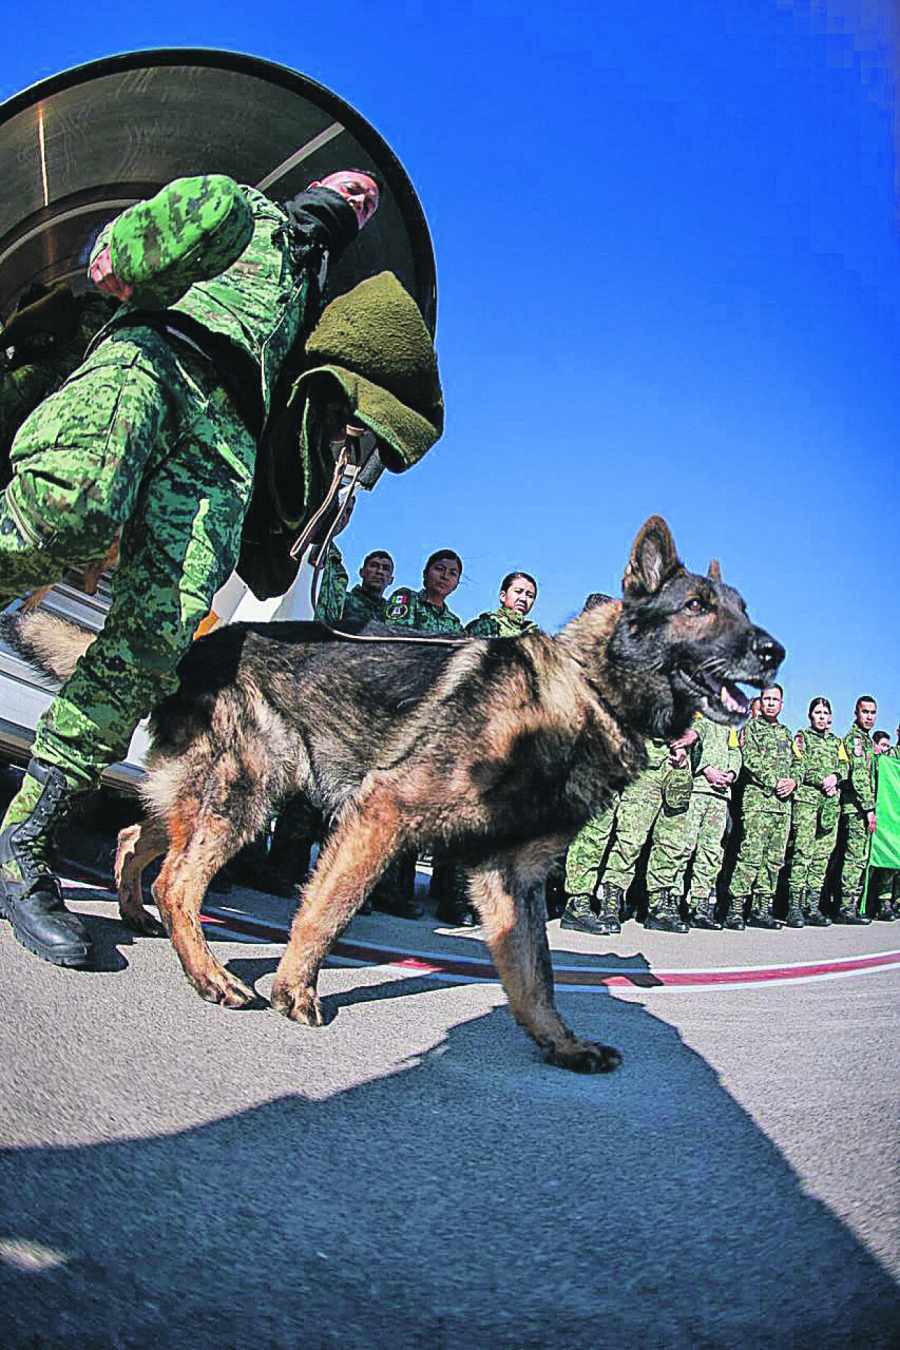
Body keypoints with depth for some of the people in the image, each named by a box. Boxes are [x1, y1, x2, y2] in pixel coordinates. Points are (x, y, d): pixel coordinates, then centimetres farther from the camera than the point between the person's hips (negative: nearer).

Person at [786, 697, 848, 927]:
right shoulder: (802, 737, 9)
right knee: (803, 851, -12)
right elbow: (798, 767, -2)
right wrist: (822, 781, -11)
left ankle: (813, 907, 4)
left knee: (823, 853, 1)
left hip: (831, 801, 5)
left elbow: (844, 766, 16)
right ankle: (795, 907, -13)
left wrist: (835, 776, -5)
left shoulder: (836, 741, 24)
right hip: (806, 798, -5)